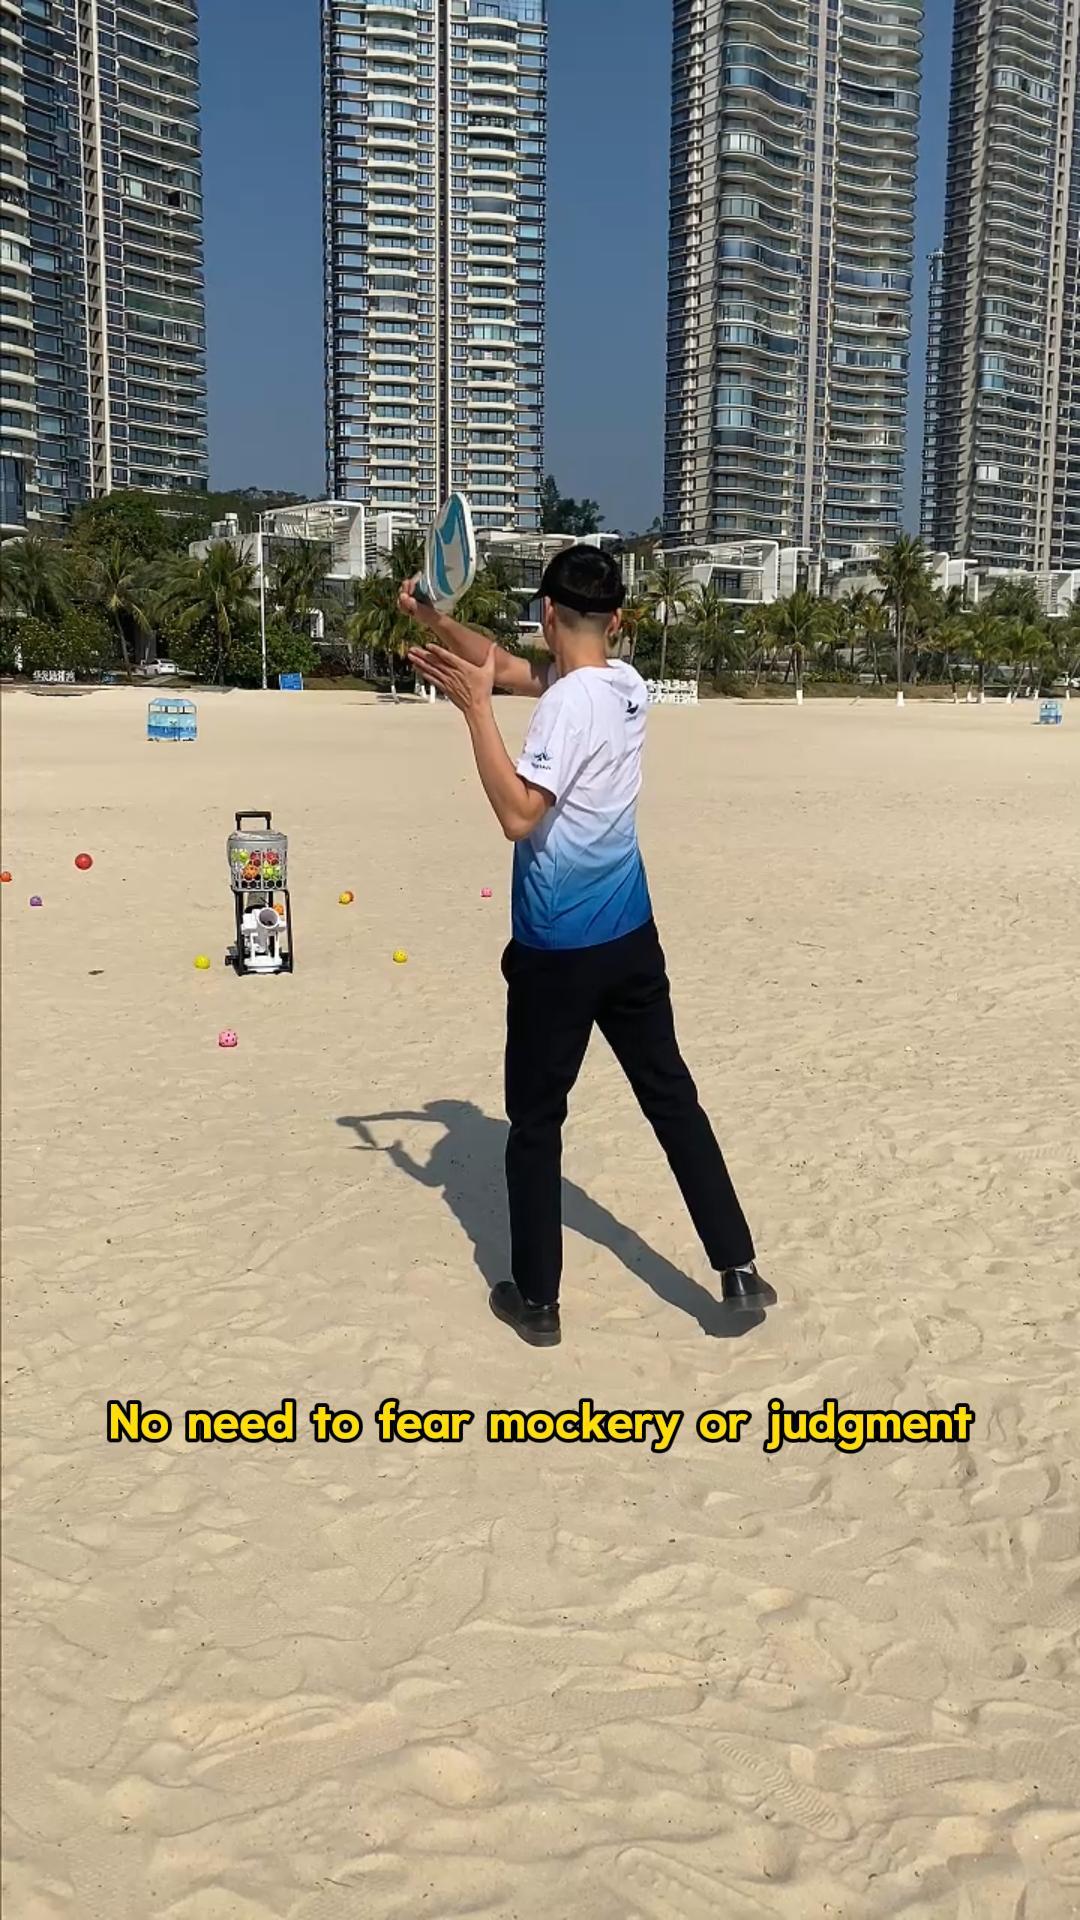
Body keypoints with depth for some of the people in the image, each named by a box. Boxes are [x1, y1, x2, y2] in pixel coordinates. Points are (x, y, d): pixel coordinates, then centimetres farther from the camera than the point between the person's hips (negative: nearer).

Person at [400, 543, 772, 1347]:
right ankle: (739, 1268, 17)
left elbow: (518, 814, -27)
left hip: (558, 949, -7)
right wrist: (436, 621, 7)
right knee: (673, 1099, 15)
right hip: (630, 937, 7)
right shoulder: (629, 686, 5)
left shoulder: (570, 704, -18)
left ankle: (537, 1299, 16)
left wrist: (475, 709, -24)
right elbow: (511, 667, 16)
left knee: (535, 1121, 7)